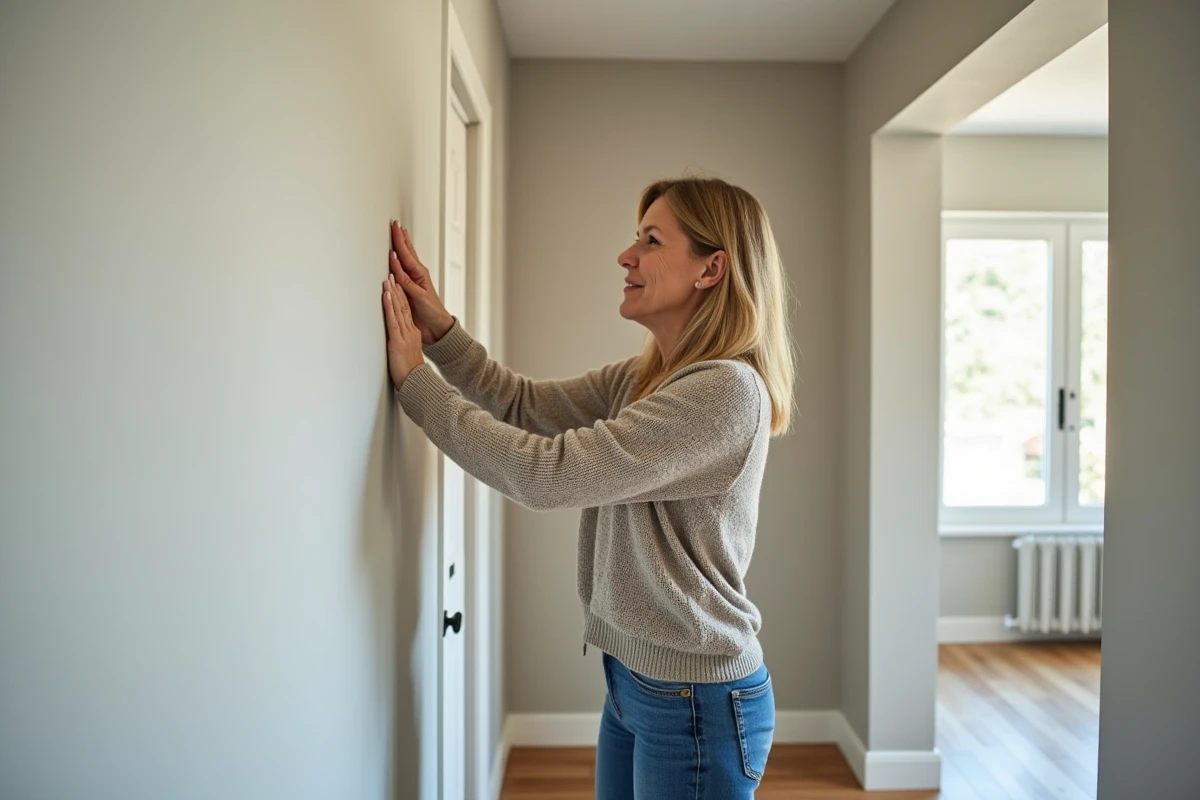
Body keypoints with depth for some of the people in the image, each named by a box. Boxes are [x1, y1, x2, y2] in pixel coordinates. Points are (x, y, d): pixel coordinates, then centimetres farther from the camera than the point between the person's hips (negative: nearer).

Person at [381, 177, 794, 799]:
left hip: (697, 700, -7)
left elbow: (546, 472, -26)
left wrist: (414, 380, -18)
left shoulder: (727, 390, -24)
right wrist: (439, 328, -7)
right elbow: (528, 405, 4)